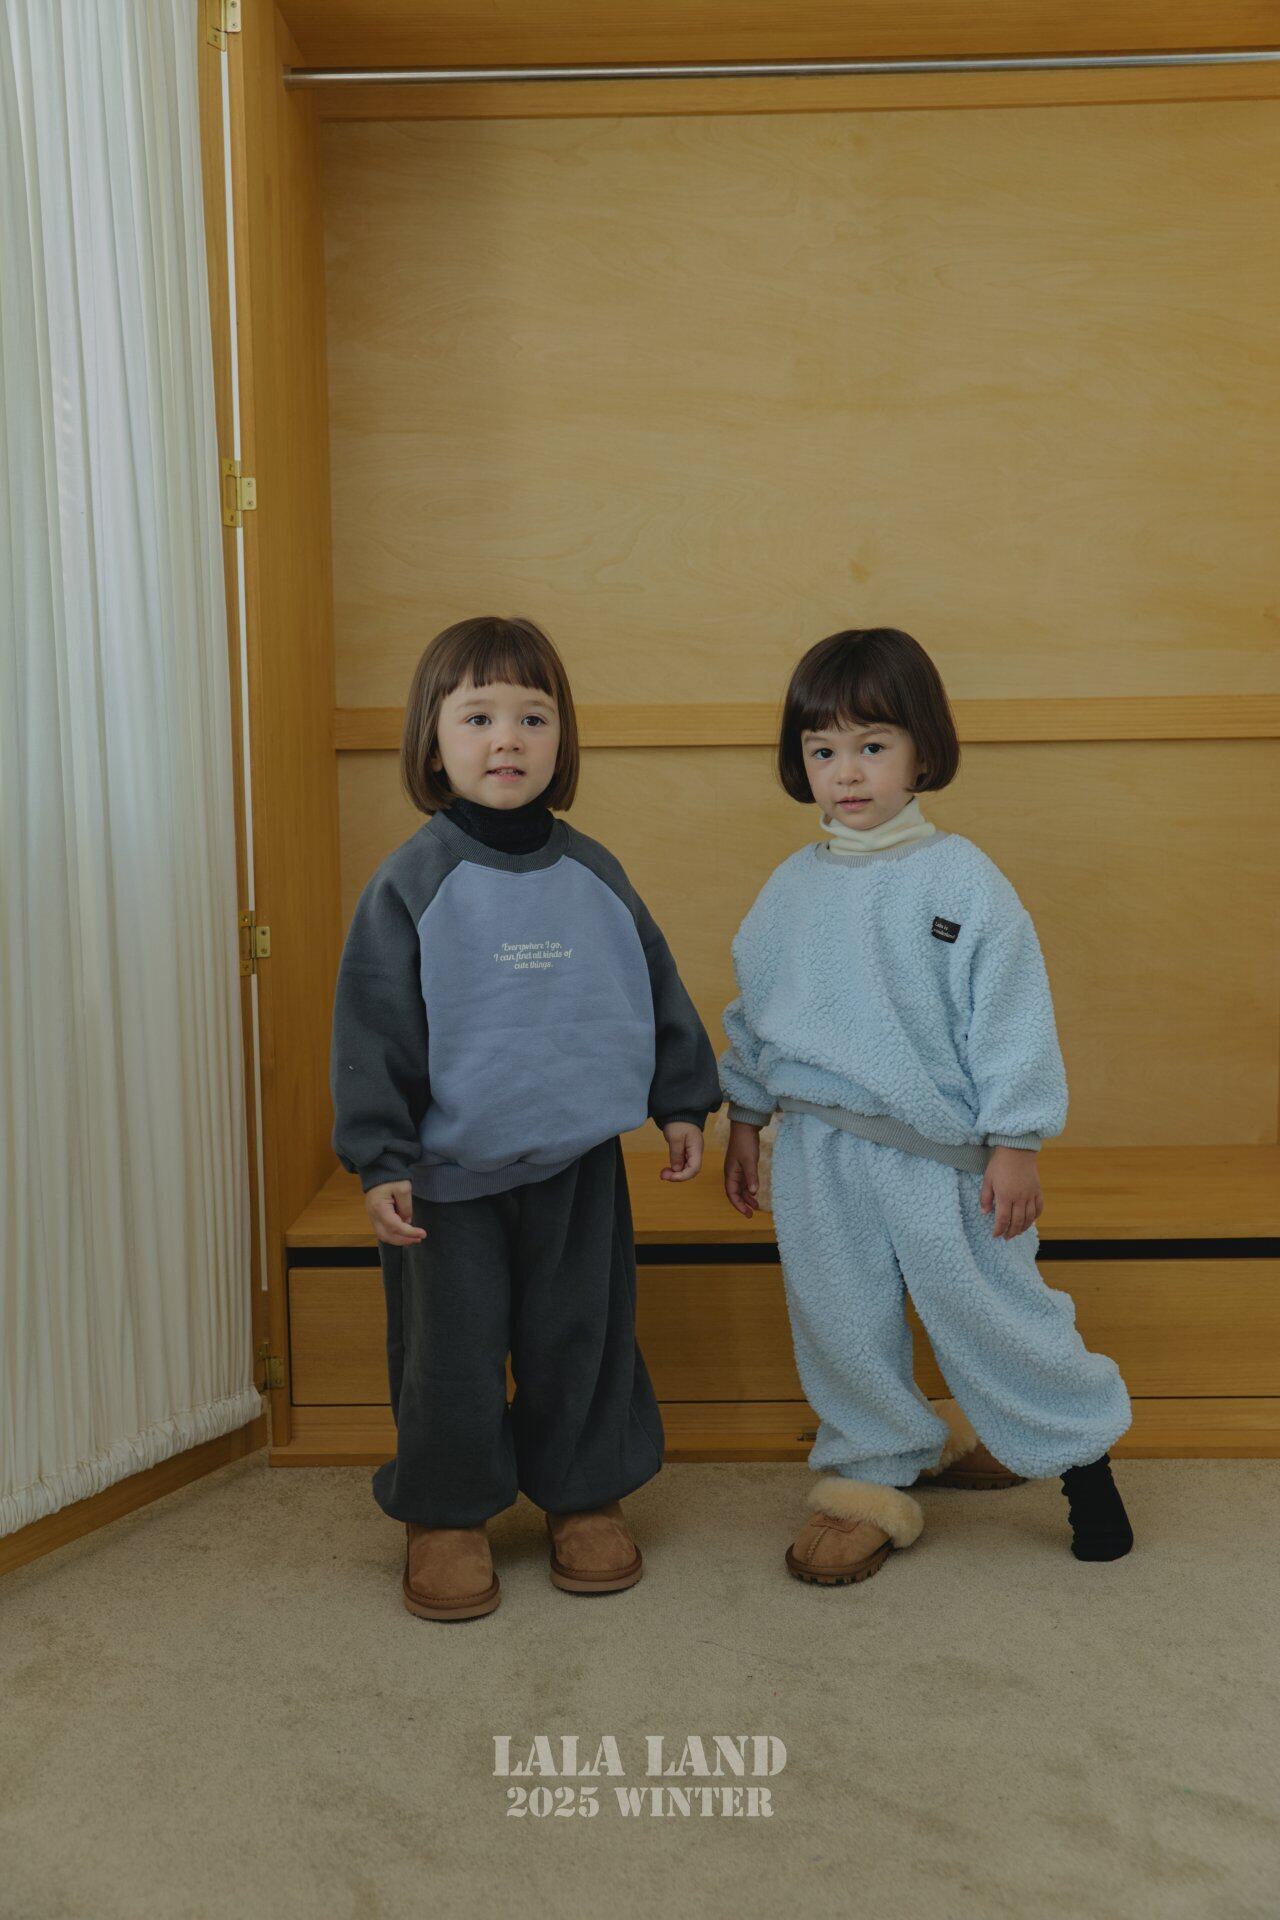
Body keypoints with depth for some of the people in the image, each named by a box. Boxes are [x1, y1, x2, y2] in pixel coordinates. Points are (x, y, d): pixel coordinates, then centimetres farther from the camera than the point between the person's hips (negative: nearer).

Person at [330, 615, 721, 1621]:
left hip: (580, 1158, 3)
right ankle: (447, 1515, 28)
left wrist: (683, 1102, 12)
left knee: (583, 1337, 13)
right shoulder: (412, 883, -8)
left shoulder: (593, 873, 2)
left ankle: (587, 1495, 33)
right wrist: (380, 1160, -11)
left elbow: (659, 989, 12)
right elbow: (373, 1028, -8)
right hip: (452, 1170, -2)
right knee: (452, 1351, 8)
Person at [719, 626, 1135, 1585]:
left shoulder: (962, 879, -10)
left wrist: (1015, 1143, -10)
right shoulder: (794, 887, 4)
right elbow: (753, 1009, 14)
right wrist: (746, 1118, 15)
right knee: (842, 1325, 12)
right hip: (819, 1152, 4)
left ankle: (1080, 1448, 30)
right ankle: (874, 1476, 30)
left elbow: (1011, 1010, -9)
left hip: (937, 1147, -4)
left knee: (987, 1313, 6)